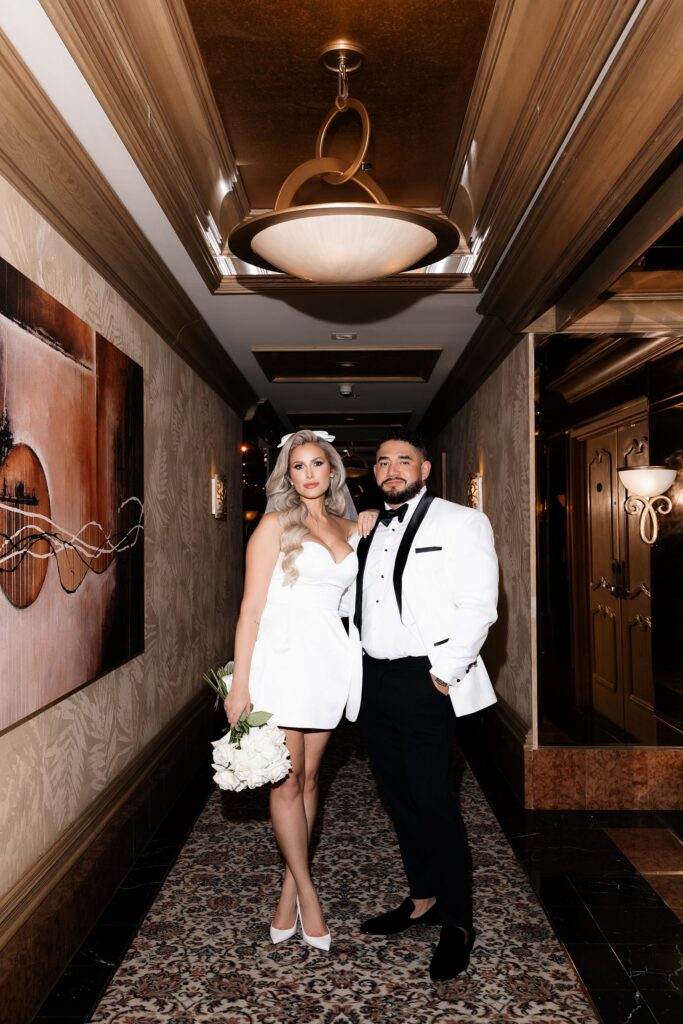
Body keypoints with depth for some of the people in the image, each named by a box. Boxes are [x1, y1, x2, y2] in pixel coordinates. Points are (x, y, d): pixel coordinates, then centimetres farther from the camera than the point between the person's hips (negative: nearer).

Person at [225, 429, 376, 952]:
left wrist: (372, 527, 12)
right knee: (286, 782, 2)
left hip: (330, 659, 4)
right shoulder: (275, 525, -3)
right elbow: (251, 606, -6)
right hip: (284, 657, -4)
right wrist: (240, 684, -10)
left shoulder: (351, 529, 11)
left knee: (309, 777, 12)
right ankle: (307, 892, 18)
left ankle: (290, 886, 26)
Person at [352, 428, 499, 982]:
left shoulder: (460, 522, -6)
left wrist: (444, 673, -15)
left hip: (423, 681, -7)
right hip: (374, 679, 7)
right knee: (397, 793, 15)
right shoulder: (370, 531, 15)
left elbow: (478, 607, -13)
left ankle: (458, 921, 18)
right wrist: (358, 668, 8)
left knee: (432, 799, -2)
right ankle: (424, 898, 34)